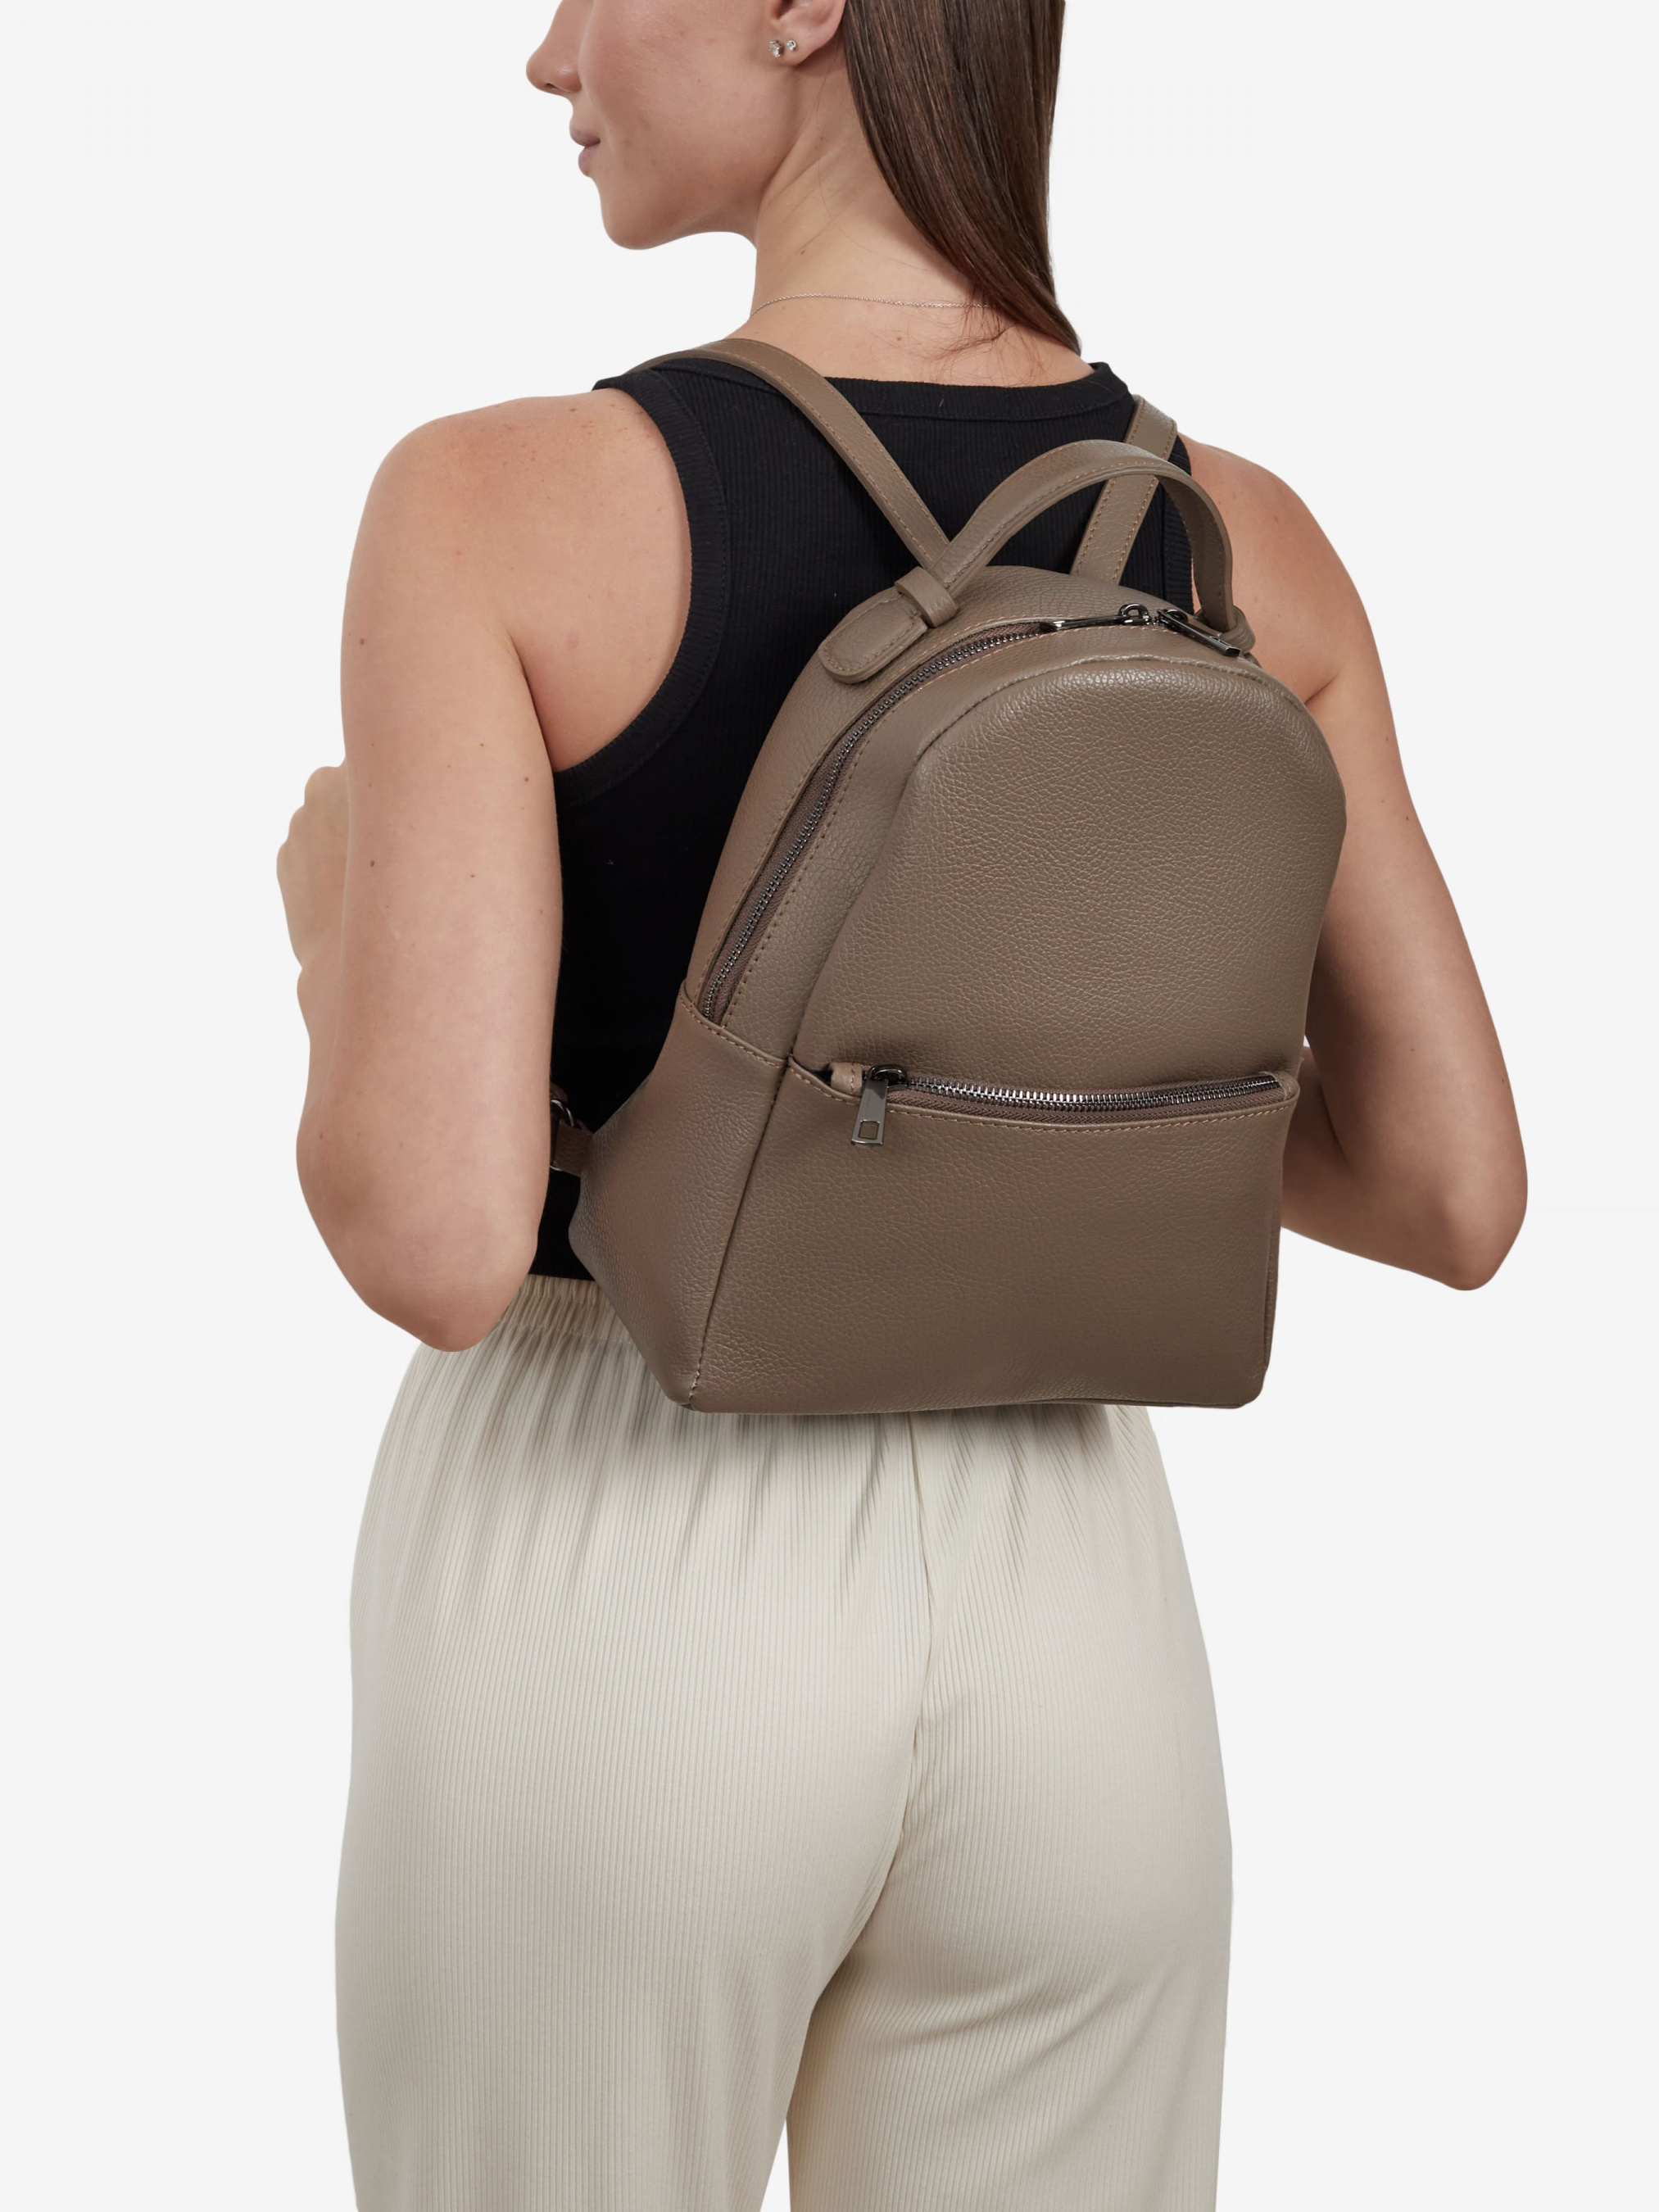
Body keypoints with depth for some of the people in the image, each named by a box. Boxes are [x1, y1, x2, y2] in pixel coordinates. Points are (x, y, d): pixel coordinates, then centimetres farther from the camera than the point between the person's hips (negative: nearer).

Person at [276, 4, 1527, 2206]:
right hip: (1063, 1607, 4)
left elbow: (434, 1238, -23)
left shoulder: (500, 502, -16)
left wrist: (333, 921, -1)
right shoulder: (1242, 539, -2)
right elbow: (1455, 1194, 1)